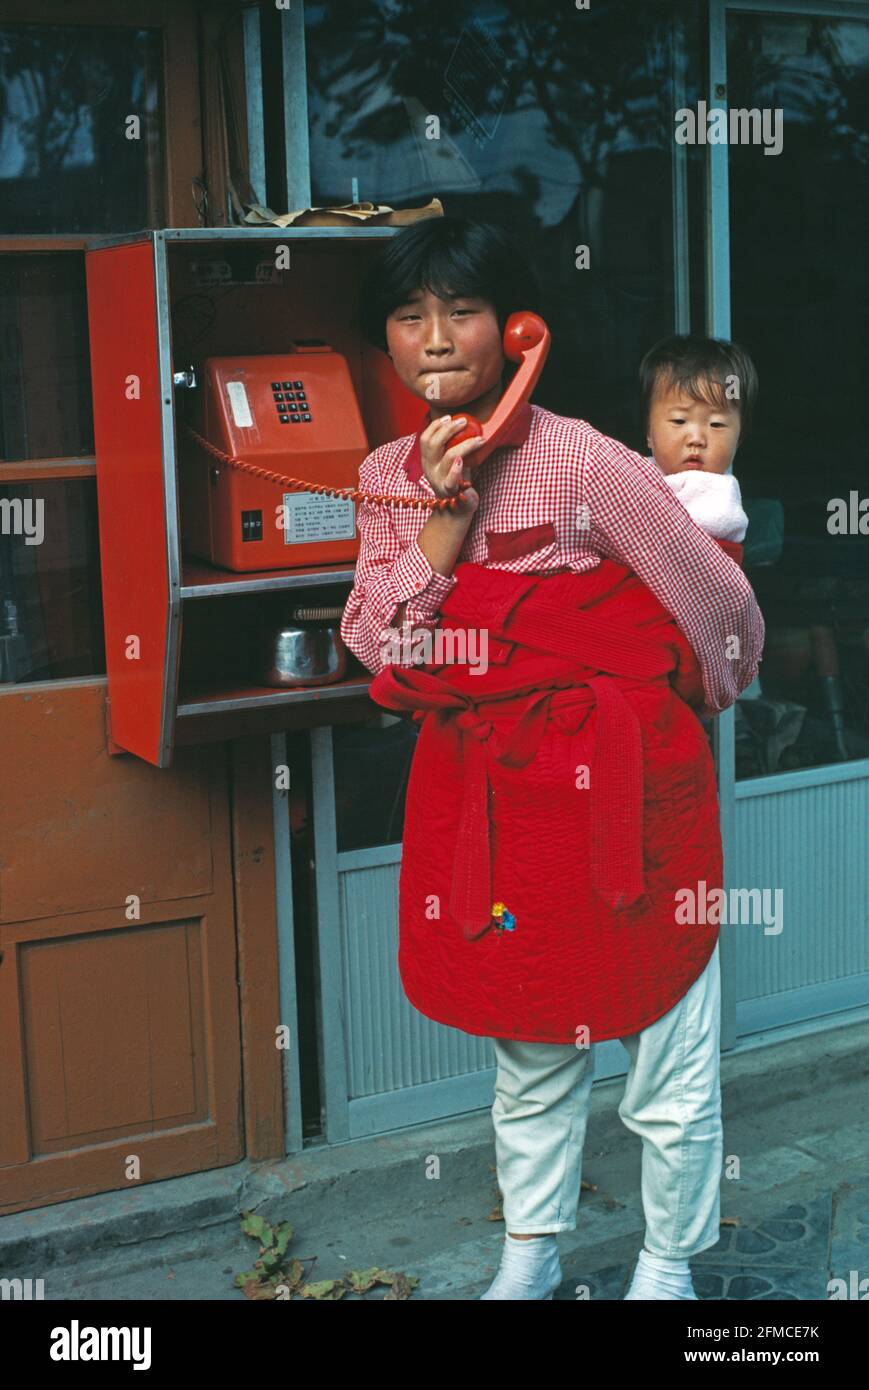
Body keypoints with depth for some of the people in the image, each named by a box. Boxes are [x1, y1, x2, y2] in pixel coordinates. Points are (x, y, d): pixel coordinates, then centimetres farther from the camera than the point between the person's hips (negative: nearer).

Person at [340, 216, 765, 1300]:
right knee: (528, 1054, 21)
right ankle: (530, 1253, 41)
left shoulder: (580, 460, -16)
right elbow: (373, 649, -4)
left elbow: (724, 603, -8)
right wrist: (444, 522, -15)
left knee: (667, 1064, 8)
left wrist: (692, 702, 11)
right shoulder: (387, 477, 2)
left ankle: (670, 1261, 31)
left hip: (618, 791, -5)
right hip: (481, 793, 5)